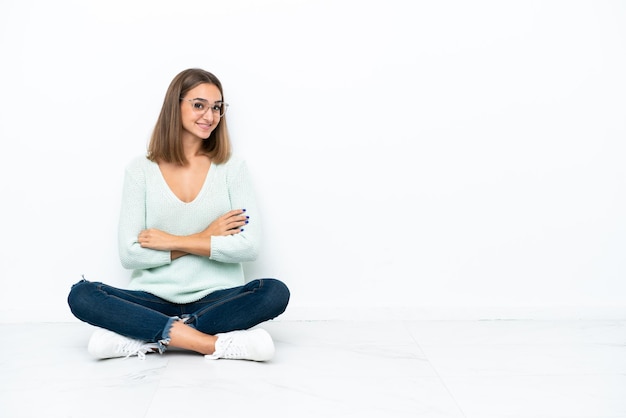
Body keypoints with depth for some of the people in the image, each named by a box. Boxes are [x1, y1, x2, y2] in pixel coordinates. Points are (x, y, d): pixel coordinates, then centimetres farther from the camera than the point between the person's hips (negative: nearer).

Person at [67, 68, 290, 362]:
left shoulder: (232, 169, 4)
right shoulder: (141, 170, 4)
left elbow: (249, 246, -8)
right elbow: (129, 254, -5)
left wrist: (172, 241, -9)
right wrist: (205, 238, -9)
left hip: (216, 299, 0)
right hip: (154, 299, 0)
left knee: (275, 292, -28)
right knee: (81, 295, -24)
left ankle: (144, 338, -23)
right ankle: (213, 343, -30)